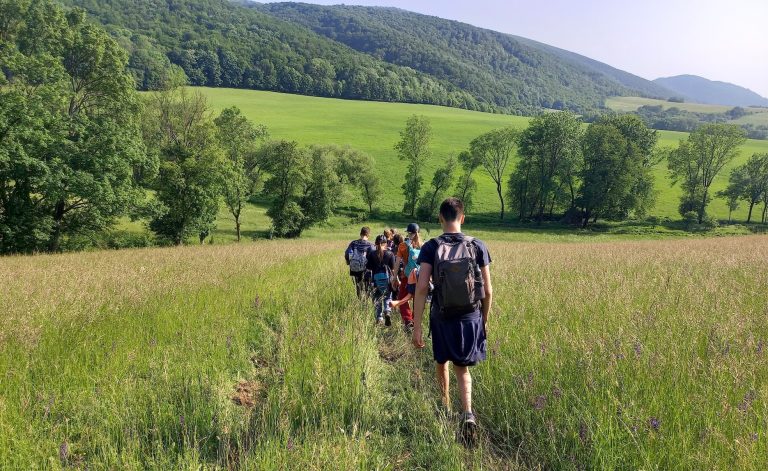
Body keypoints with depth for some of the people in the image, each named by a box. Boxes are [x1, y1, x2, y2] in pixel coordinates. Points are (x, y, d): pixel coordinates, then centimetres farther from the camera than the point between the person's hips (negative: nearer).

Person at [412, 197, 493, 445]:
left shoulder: (431, 248, -10)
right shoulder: (477, 247, -5)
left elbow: (421, 288, -16)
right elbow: (488, 291, -2)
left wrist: (416, 327, -12)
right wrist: (485, 321, 13)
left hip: (441, 318, 0)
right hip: (471, 318, 1)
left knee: (441, 362, 24)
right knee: (462, 369, 11)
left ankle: (445, 404, 42)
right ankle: (467, 413, -11)